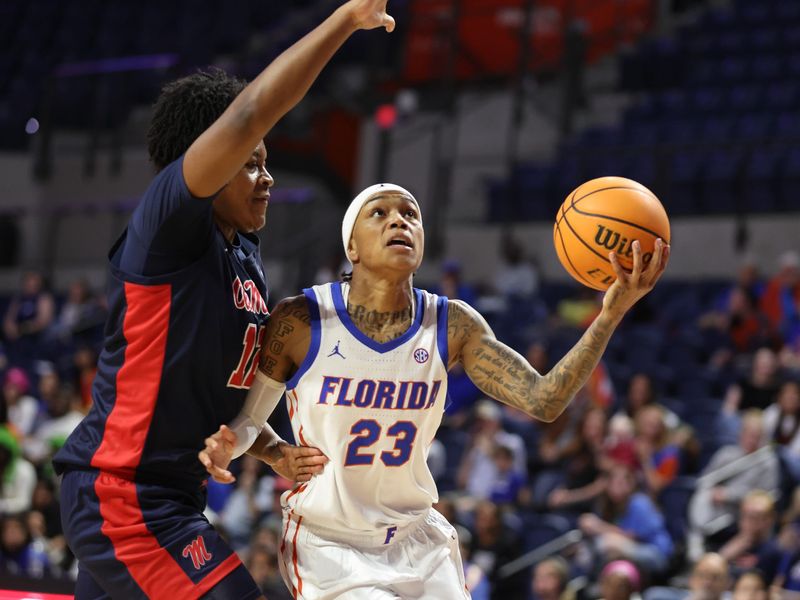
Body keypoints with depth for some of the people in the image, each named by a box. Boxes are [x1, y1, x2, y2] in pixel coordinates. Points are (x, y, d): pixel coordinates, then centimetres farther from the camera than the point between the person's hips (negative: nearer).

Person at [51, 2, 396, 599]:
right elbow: (248, 115, -28)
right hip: (120, 494, -10)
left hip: (171, 497, 10)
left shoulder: (247, 261, 12)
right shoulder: (168, 227, -14)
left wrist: (275, 453, 7)